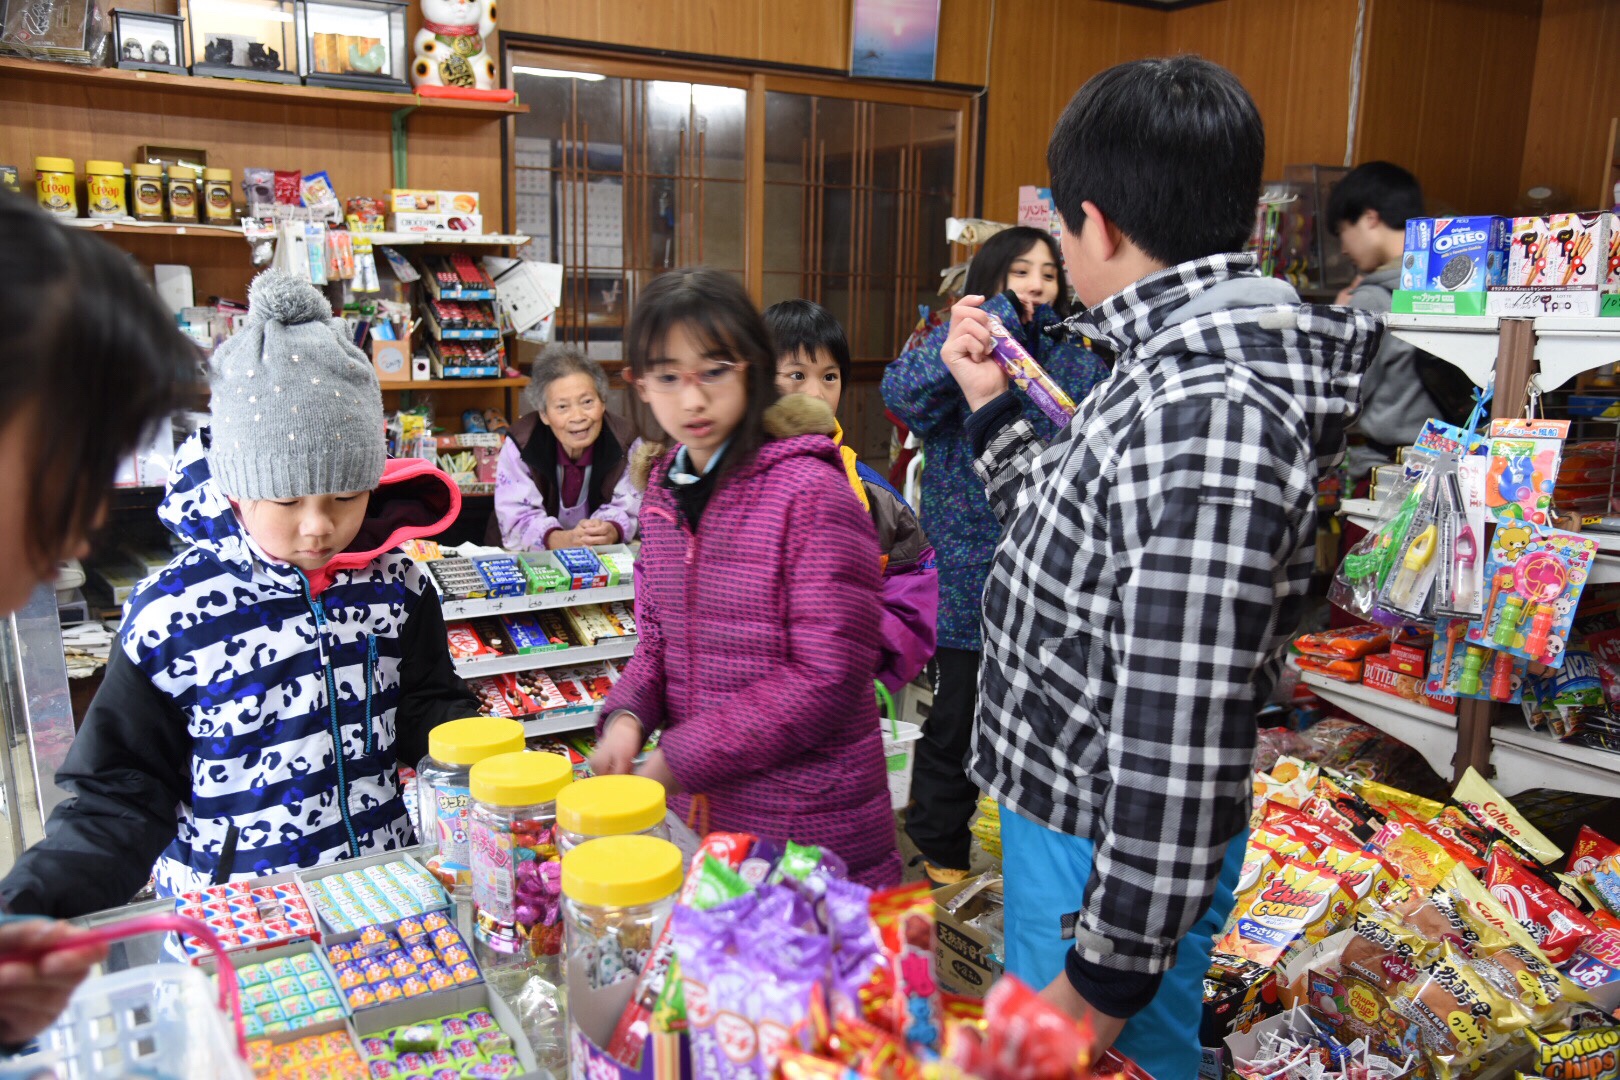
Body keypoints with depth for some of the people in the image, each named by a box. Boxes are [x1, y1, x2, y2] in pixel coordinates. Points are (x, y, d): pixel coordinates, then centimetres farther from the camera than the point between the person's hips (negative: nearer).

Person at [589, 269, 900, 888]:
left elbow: (828, 675, -19)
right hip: (698, 814, 6)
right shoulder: (665, 494, 6)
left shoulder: (811, 492, -17)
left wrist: (682, 756, -18)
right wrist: (627, 716, -9)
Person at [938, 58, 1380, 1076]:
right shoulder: (1176, 369, 5)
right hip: (1065, 811, 9)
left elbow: (1183, 734, -28)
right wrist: (994, 404, 17)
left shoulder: (1206, 411, -28)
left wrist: (1111, 965, -21)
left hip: (1115, 855, -9)